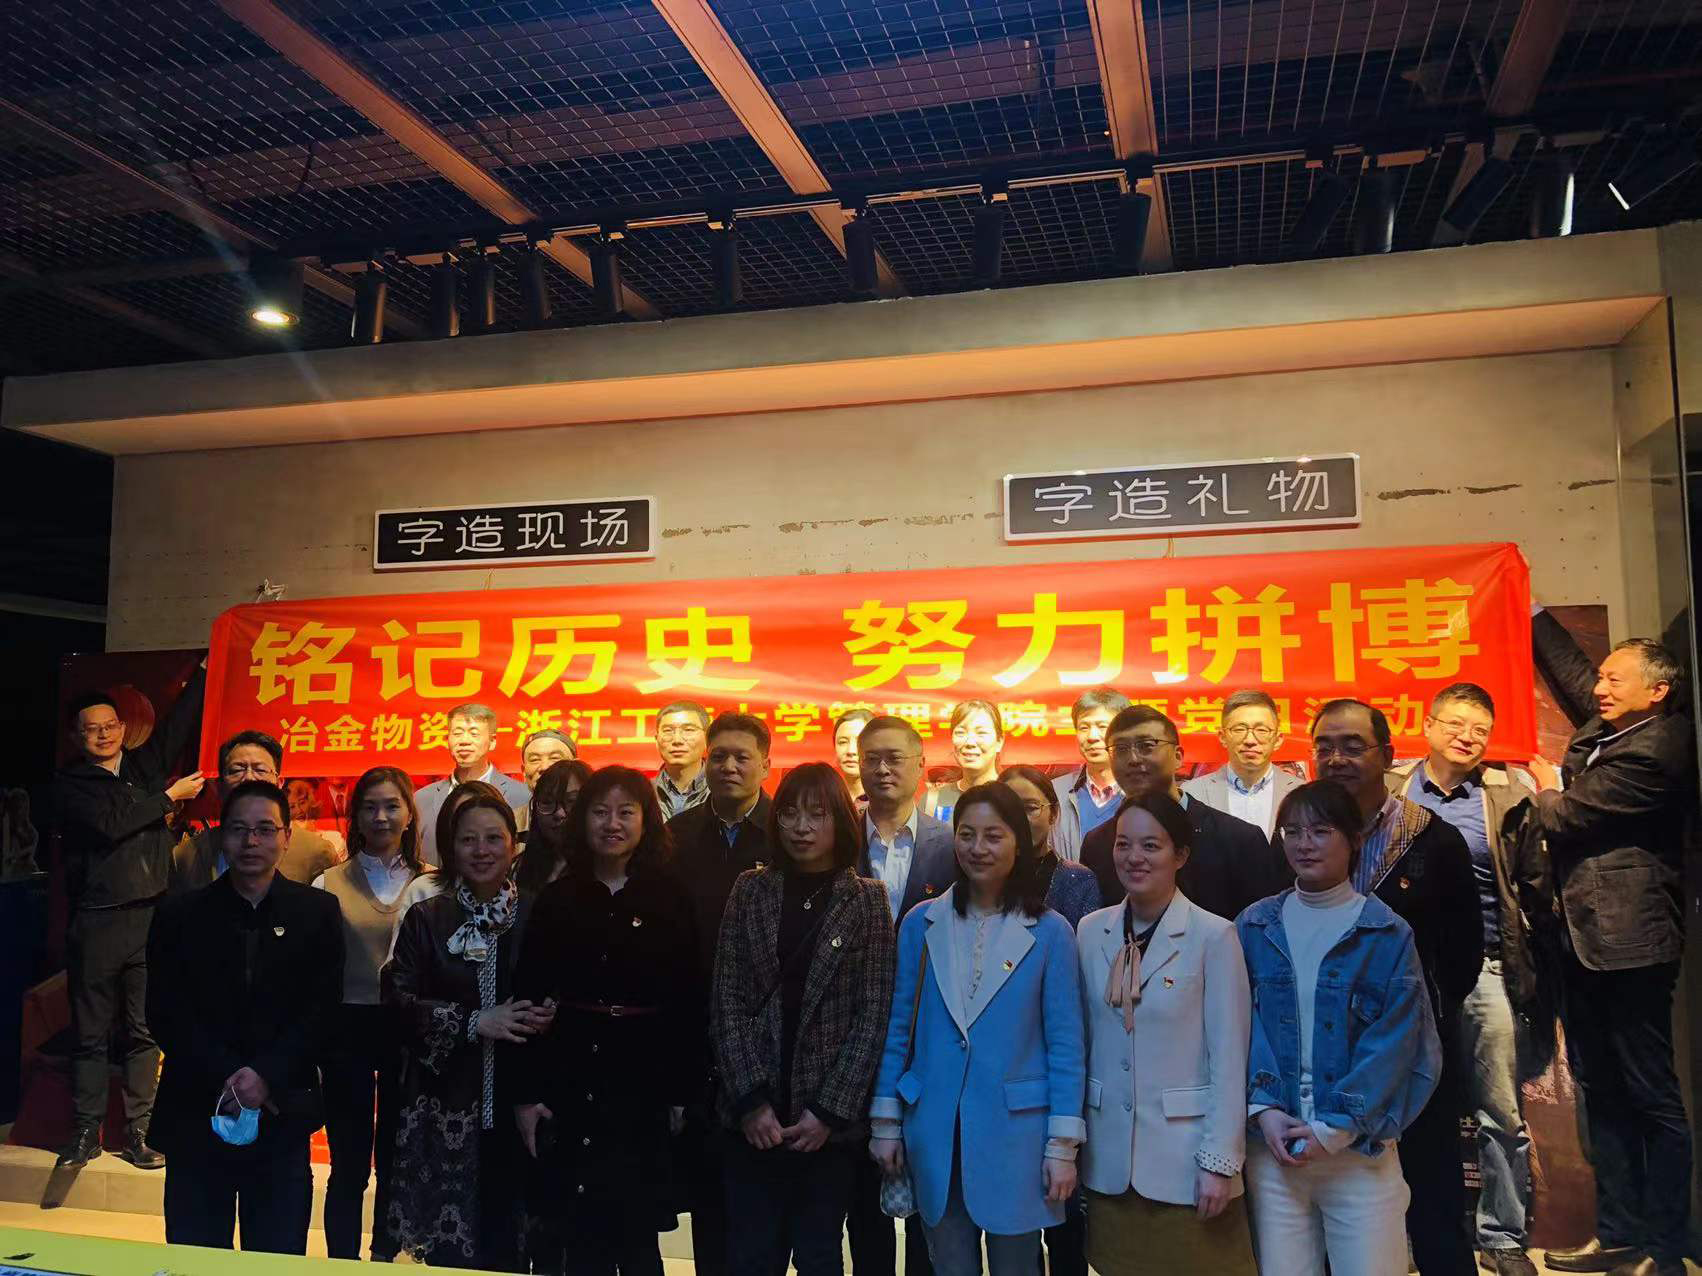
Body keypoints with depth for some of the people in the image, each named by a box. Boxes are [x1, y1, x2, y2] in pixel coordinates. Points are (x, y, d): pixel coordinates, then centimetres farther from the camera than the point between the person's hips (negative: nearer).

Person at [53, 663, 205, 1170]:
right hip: (96, 921, -2)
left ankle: (137, 1131, 11)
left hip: (151, 915, 3)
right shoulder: (69, 784, 3)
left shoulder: (147, 764, 14)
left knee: (144, 1030, 4)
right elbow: (112, 822, -12)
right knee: (90, 1032, 5)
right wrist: (170, 796, -4)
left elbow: (183, 718, 12)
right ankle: (86, 1132, 16)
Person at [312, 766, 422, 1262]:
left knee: (396, 1162, 14)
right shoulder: (329, 885, 0)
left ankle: (385, 1258, 31)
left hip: (409, 1030, 1)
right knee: (349, 1164, 6)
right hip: (348, 1029, -1)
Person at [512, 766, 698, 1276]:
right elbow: (527, 998, 2)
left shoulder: (669, 899, -1)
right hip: (569, 1075, 1)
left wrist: (683, 1092, -3)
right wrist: (524, 1093, -2)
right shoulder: (557, 898, 3)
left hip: (642, 1079, -1)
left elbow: (688, 1003, -1)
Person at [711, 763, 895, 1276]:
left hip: (830, 1118, -1)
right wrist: (751, 1099, -9)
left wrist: (830, 1108, -11)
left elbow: (874, 1014, -4)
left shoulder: (867, 899, -1)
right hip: (755, 1115, 1)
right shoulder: (751, 890, 3)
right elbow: (727, 1001, -1)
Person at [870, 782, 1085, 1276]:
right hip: (935, 1133, 2)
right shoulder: (921, 923, 0)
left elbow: (1064, 1044, -4)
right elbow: (899, 1029, 5)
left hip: (1015, 1131, -2)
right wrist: (886, 1121, 3)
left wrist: (1063, 1145, -6)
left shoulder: (1050, 932, -5)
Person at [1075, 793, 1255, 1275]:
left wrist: (1220, 1161, -11)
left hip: (1186, 1153, -4)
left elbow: (1229, 1059, -10)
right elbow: (1083, 1039, 8)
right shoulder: (1090, 931, 2)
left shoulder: (1214, 936, -11)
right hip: (1109, 1155, 4)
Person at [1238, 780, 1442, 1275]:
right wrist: (1264, 1109, -10)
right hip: (1273, 1143, 2)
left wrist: (1334, 1129, -11)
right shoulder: (1254, 927, 4)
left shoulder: (1388, 935, -2)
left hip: (1358, 1147, -1)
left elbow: (1393, 1043, -6)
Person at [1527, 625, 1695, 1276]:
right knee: (1602, 1091, 14)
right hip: (1583, 935, 9)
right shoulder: (1608, 726, 9)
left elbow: (1564, 816, -15)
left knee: (1652, 1095, 0)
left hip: (1627, 941, -9)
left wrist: (1547, 789, 7)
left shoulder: (1653, 752, -17)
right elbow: (1571, 667, 27)